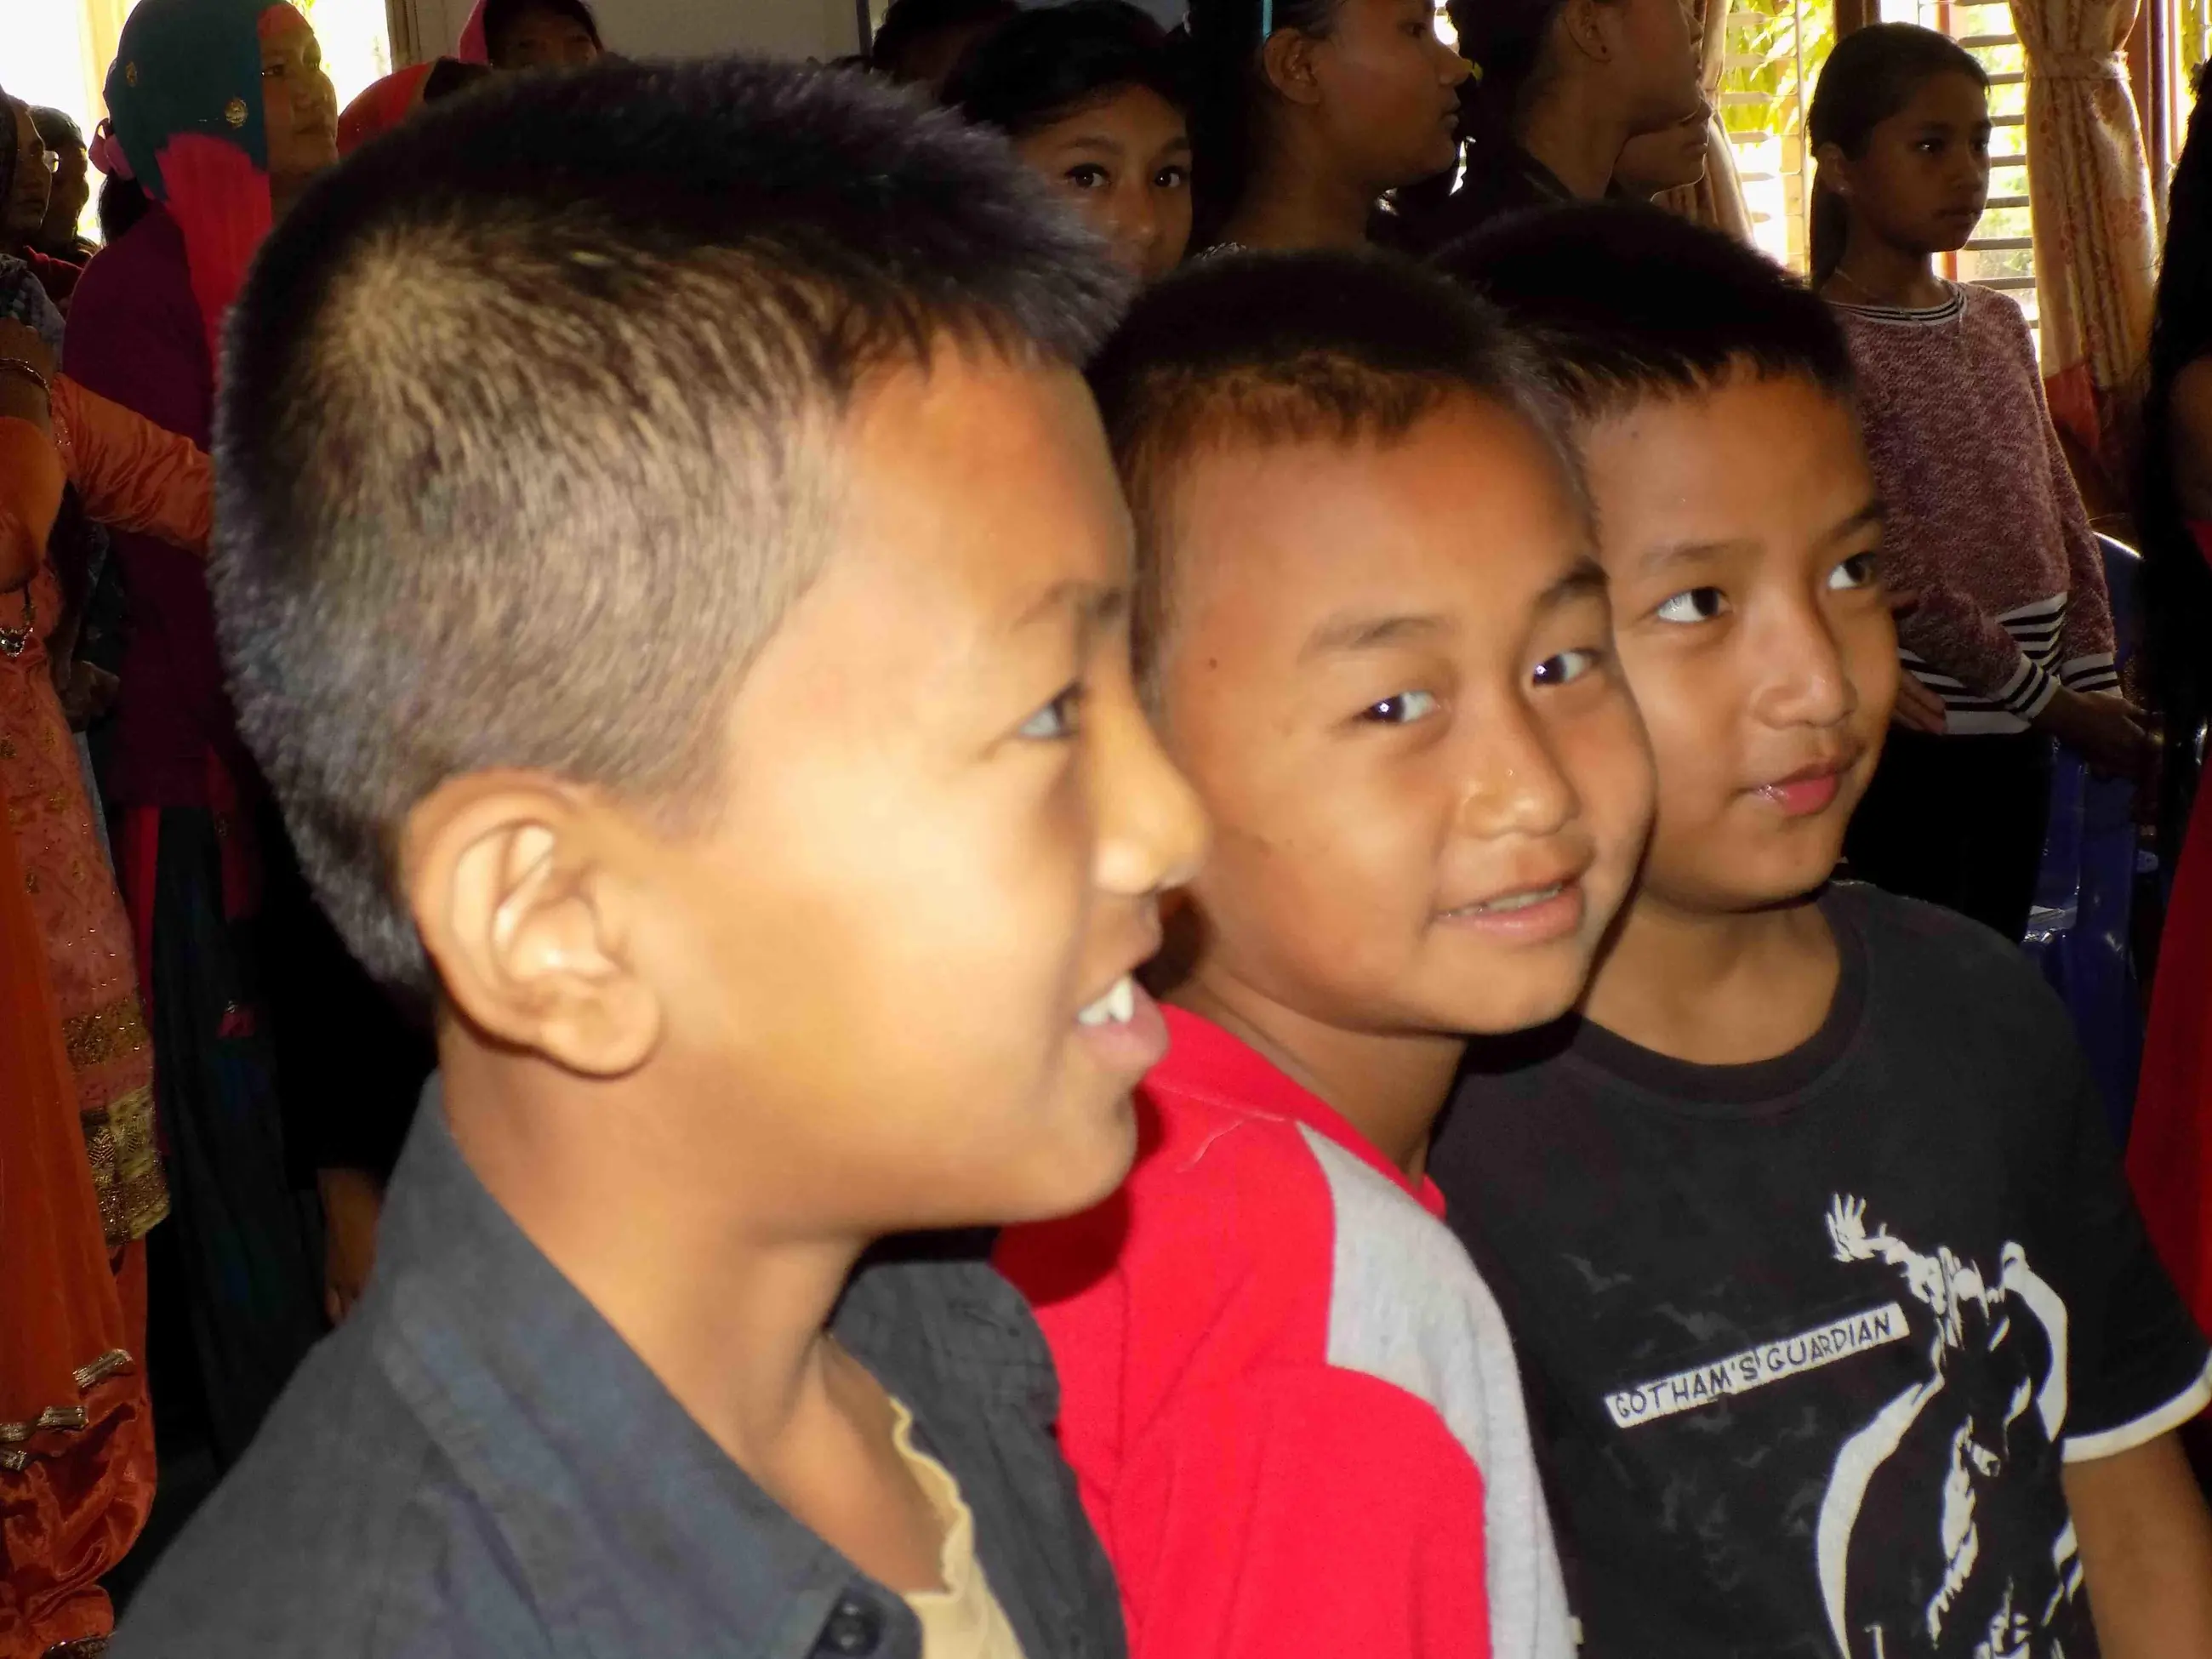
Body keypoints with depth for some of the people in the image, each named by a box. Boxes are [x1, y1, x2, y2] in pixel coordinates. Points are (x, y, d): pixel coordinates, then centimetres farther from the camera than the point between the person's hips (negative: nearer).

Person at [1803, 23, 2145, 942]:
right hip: (1910, 736, -7)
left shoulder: (1999, 324, 11)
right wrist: (2053, 701, -12)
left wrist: (2099, 684, 3)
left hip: (2015, 734, 7)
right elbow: (1896, 576, -16)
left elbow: (2062, 521, 13)